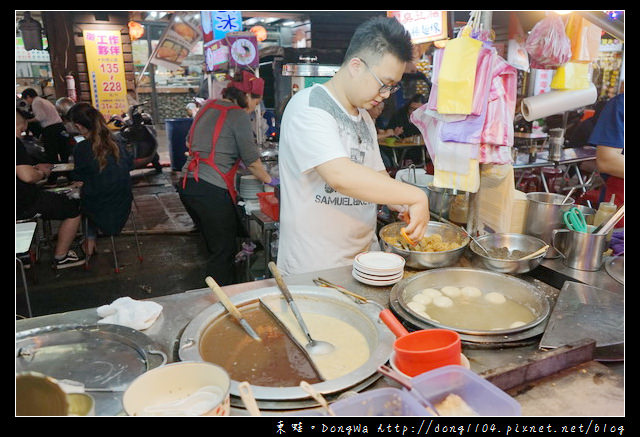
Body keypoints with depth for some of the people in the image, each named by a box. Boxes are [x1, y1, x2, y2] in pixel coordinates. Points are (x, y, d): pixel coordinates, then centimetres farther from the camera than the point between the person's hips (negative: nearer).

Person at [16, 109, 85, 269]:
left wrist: (35, 167, 16)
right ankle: (60, 257, 11)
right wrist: (43, 174, -8)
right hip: (22, 206, -10)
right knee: (74, 208, 2)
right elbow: (27, 176, -28)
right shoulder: (16, 143, -22)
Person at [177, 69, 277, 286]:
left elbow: (189, 143, 23)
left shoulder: (208, 106, 15)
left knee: (215, 245, 21)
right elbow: (251, 160, -6)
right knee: (224, 251, 4)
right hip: (212, 191, -9)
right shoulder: (239, 115, -8)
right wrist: (269, 180, 9)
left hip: (186, 184, 9)